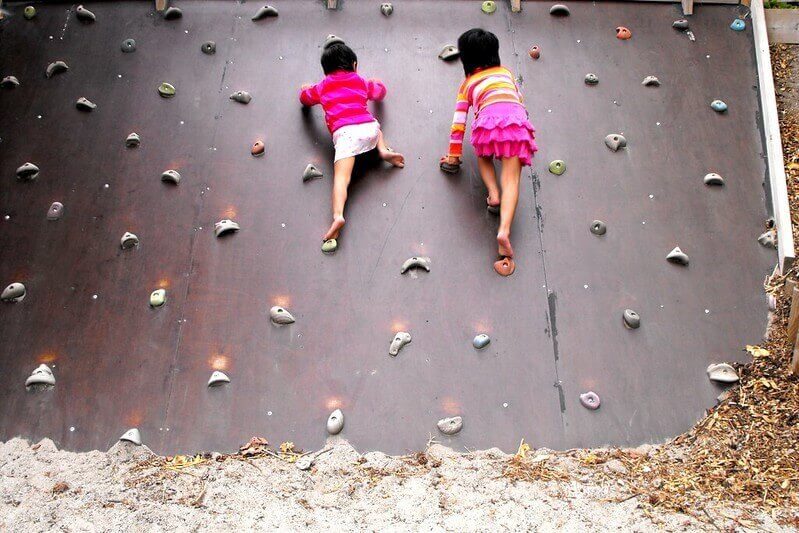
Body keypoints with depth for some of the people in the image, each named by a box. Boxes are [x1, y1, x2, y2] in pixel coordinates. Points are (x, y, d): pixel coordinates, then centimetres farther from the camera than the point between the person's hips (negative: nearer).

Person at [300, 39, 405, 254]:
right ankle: (383, 150, 12)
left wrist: (305, 88, 63)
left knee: (341, 177, -17)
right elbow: (380, 92, 45)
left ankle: (338, 216, -39)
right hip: (369, 126, 3)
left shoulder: (322, 86, 24)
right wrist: (375, 83, 68)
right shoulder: (361, 82, 28)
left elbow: (305, 97, 40)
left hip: (344, 132, -3)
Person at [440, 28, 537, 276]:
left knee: (483, 155, 32)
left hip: (489, 119, -1)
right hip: (516, 118, 1)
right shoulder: (506, 72, 33)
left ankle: (493, 193, 4)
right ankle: (504, 230, -30)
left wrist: (454, 155, 28)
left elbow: (459, 122, 23)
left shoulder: (467, 83, 27)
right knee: (511, 180, -9)